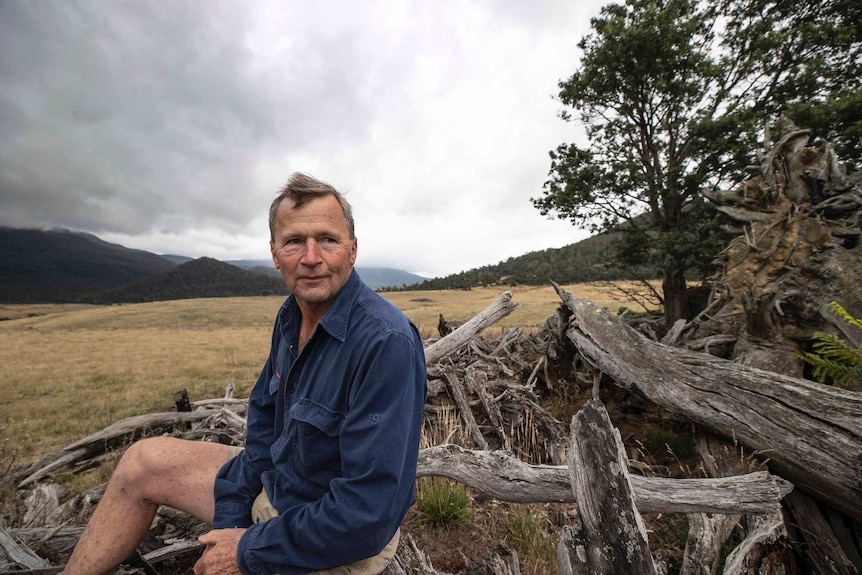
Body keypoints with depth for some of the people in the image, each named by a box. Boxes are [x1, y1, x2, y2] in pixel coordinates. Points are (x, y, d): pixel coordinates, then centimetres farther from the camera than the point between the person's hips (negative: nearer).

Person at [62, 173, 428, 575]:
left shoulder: (387, 342, -33)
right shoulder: (291, 316, -5)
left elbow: (371, 516, -30)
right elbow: (264, 418, 6)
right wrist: (229, 519, -2)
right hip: (274, 485, 7)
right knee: (143, 460, 10)